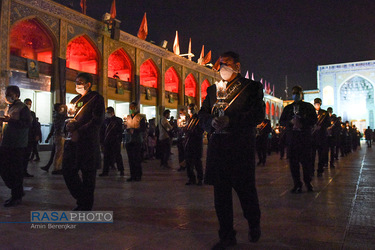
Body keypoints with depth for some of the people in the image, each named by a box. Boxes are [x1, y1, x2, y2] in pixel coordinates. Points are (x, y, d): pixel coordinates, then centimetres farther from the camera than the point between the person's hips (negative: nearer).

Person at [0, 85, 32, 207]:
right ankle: (18, 191, 24)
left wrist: (10, 120, -26)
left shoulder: (23, 108, -8)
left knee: (16, 171, -3)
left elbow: (27, 123, -21)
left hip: (17, 146, -9)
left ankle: (16, 197, 8)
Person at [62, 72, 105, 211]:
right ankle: (81, 199, 24)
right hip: (73, 142, 7)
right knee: (68, 171, 6)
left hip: (88, 142, -7)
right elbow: (70, 117, 24)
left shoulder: (96, 98, -2)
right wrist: (68, 124, 0)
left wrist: (79, 132, -16)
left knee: (88, 175, -1)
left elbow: (97, 121, -12)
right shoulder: (75, 99, 20)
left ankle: (86, 206, 11)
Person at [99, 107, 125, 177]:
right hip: (107, 142, 4)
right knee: (106, 157, 4)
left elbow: (120, 131, -2)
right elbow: (102, 131, 13)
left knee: (117, 156, 3)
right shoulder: (105, 121, 12)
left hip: (115, 142, -4)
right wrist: (102, 141, 5)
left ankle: (121, 171, 13)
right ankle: (105, 171, 10)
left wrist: (119, 140, -10)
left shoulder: (118, 120, 1)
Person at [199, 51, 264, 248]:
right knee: (221, 192, 6)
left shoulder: (252, 87, 4)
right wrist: (212, 122, -10)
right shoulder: (212, 89, 17)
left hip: (241, 147, -4)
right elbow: (203, 114, 13)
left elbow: (258, 114, -8)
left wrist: (230, 120, -19)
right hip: (217, 146, 4)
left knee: (245, 189, 5)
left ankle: (254, 225, 34)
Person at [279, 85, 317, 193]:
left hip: (305, 137, -2)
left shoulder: (308, 106, 9)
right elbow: (281, 121, 12)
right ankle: (297, 185, 6)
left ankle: (308, 182, 17)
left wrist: (302, 124, -11)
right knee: (293, 161, -1)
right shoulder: (288, 108, 16)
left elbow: (314, 120, 4)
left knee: (306, 160, -1)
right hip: (292, 138, 2)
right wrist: (290, 122, -8)